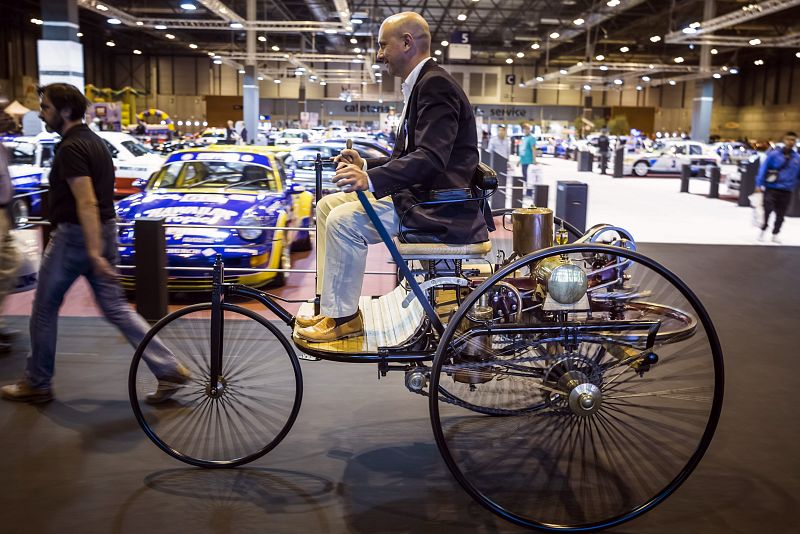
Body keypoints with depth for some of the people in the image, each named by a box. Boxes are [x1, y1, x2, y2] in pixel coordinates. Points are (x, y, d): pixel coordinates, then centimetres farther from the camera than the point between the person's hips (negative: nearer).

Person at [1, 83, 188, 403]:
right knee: (115, 308, 9)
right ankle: (169, 370, 2)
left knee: (45, 309, 9)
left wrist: (94, 252, -28)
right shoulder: (94, 141, 14)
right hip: (105, 232, 9)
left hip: (75, 234, -9)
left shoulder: (71, 148, -15)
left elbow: (86, 202, -24)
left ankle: (37, 384, 22)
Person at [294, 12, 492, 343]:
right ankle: (331, 305, 9)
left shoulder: (436, 85, -15)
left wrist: (371, 179, -37)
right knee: (328, 206, 7)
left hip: (439, 208, -11)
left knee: (345, 220, -23)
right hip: (420, 193, 11)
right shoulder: (420, 84, 17)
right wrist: (366, 166, 10)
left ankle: (342, 318, -8)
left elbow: (431, 158, -27)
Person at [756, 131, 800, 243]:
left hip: (786, 192, 3)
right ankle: (763, 230, 13)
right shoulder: (774, 154, -5)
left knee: (780, 215, 9)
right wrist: (759, 184, -13)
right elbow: (763, 169, -7)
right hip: (771, 188, -3)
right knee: (767, 210, -9)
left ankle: (775, 234, 25)